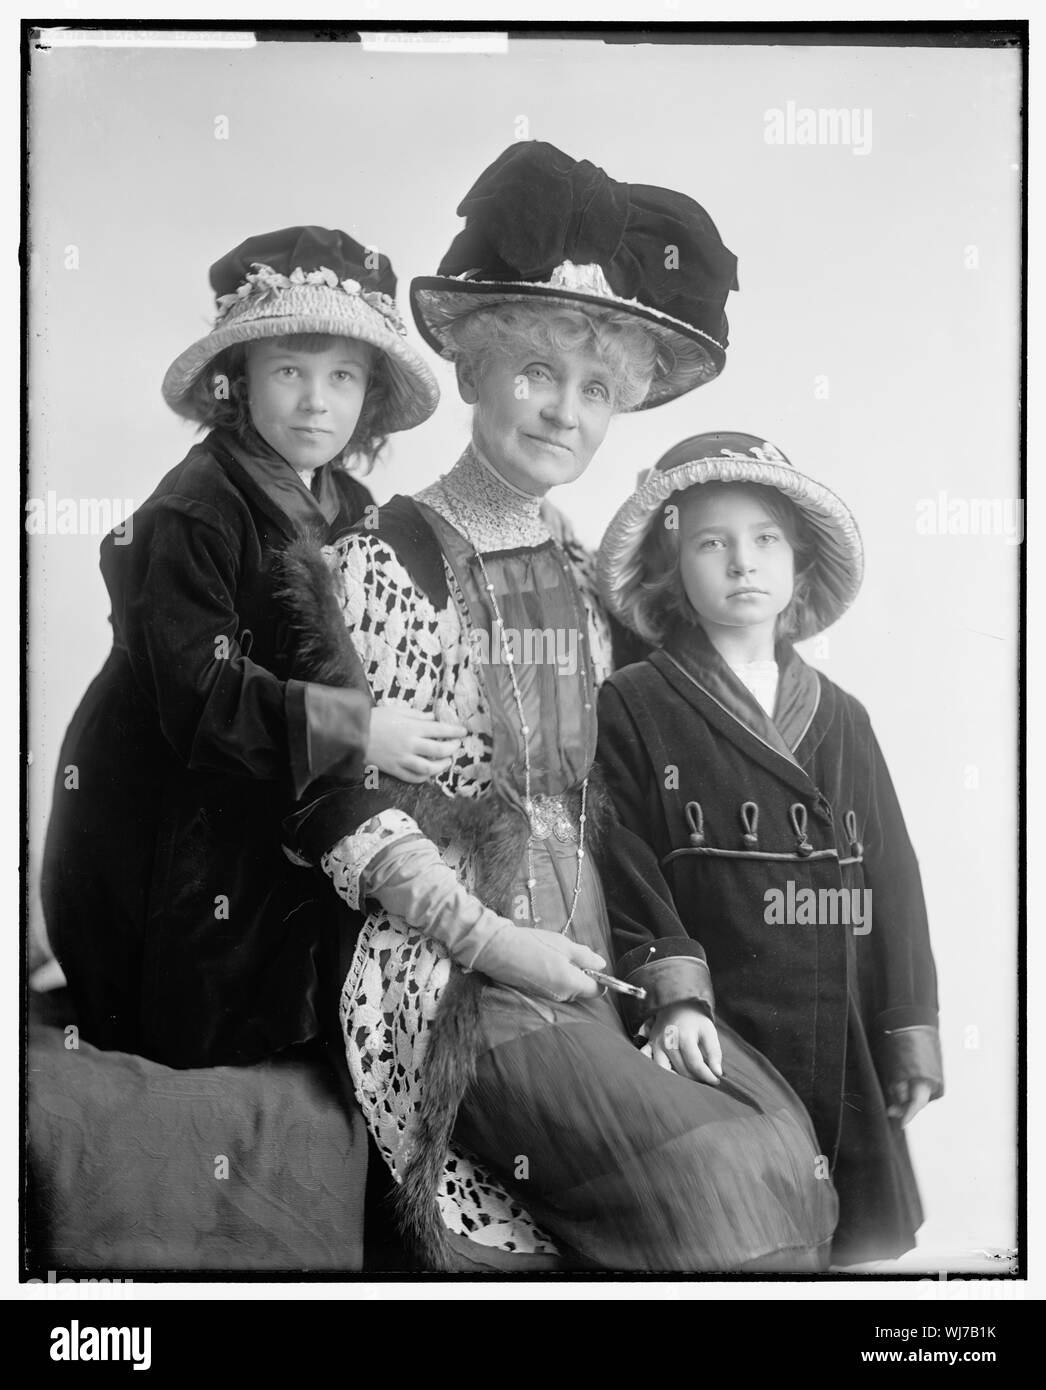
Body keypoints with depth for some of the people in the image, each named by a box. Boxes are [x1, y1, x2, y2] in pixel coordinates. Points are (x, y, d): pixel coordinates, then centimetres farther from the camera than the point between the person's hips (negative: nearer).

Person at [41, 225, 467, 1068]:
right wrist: (353, 730, -29)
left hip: (288, 830, 7)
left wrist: (400, 724, -4)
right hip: (172, 834, -7)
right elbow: (200, 691, -25)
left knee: (281, 1069, 17)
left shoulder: (353, 513, 7)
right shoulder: (194, 511, -17)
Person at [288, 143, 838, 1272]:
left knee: (791, 1156, -10)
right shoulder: (386, 562, -5)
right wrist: (492, 941, -15)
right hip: (453, 978, -6)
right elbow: (340, 808, -12)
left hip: (599, 963, 6)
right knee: (716, 1179, -21)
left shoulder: (581, 583, 14)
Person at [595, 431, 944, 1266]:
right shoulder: (633, 707, 1)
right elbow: (625, 867, -7)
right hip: (714, 1039, -4)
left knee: (866, 1236, 7)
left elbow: (893, 880, 13)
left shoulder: (840, 718, 14)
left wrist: (911, 1038, 8)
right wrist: (673, 994, -19)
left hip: (845, 1051, 5)